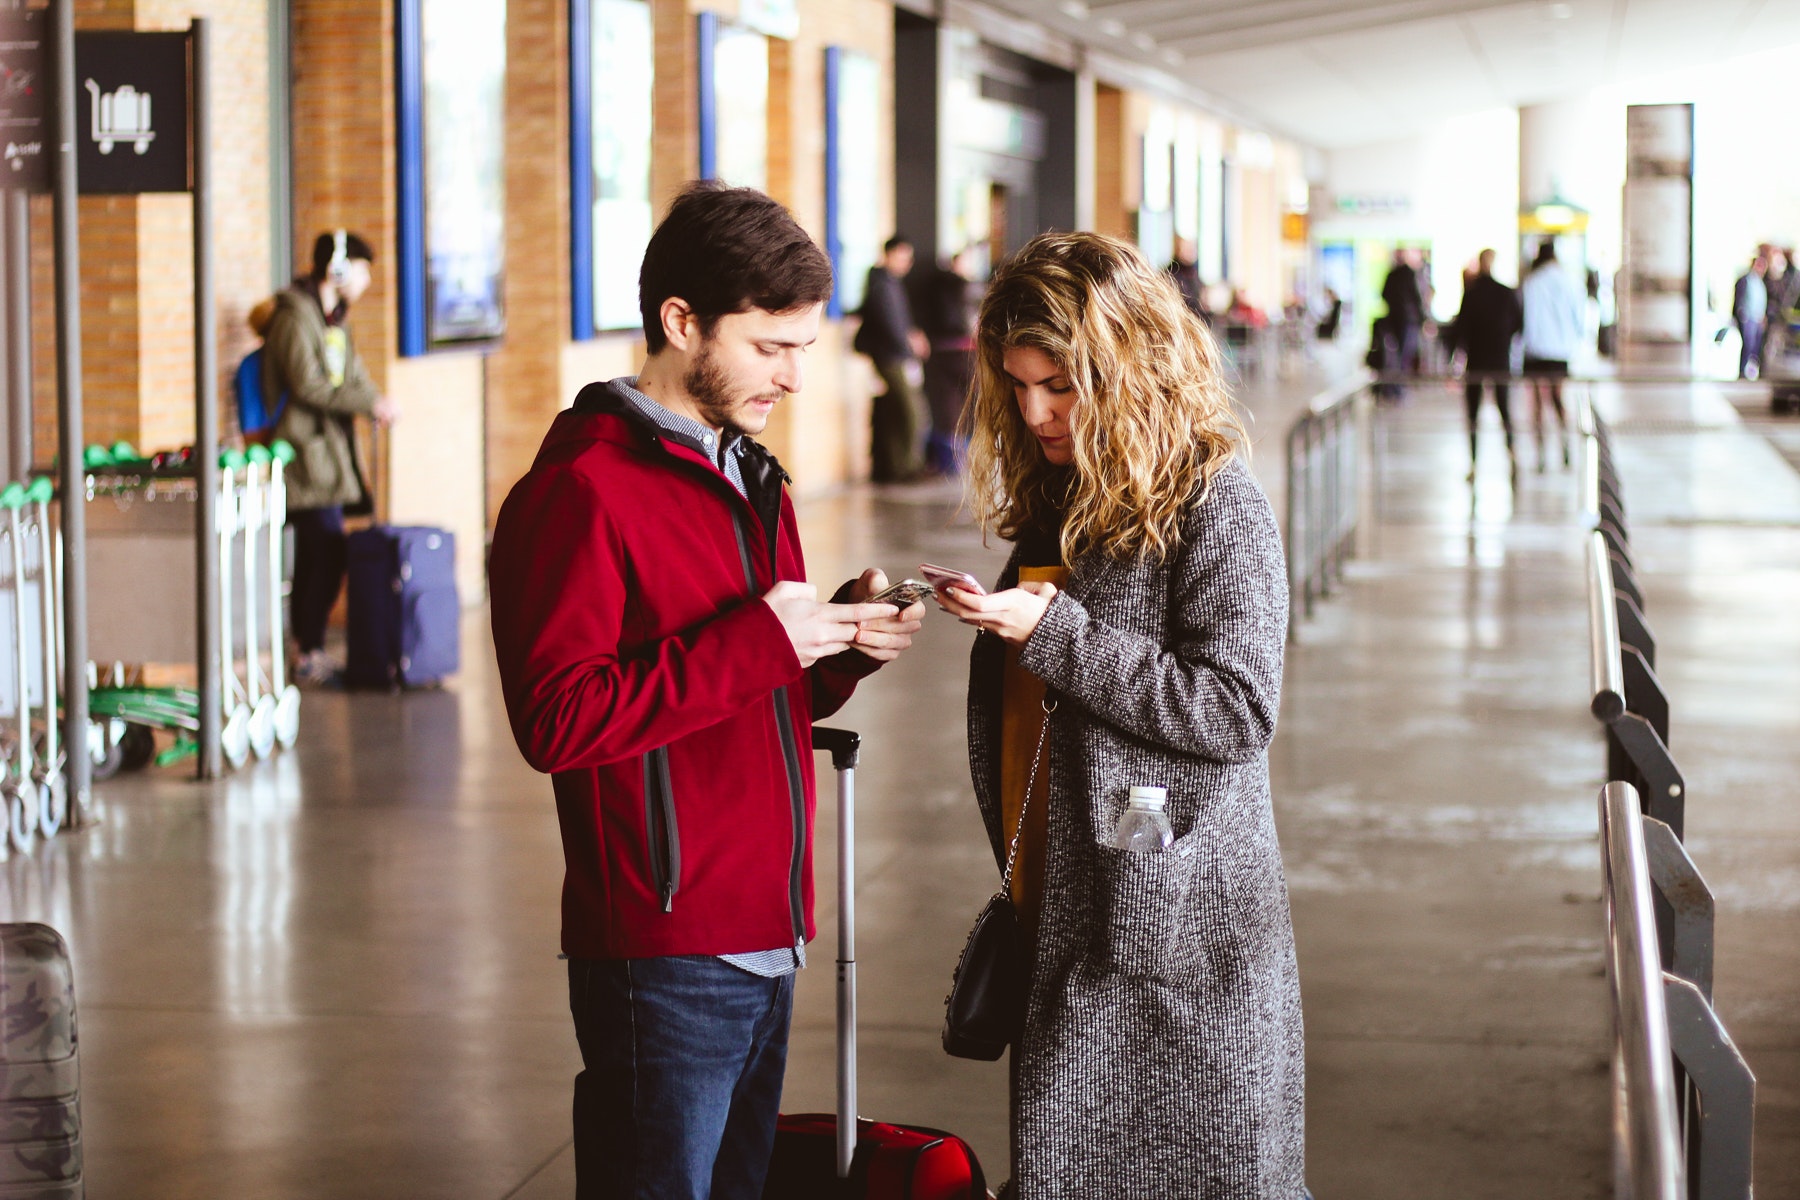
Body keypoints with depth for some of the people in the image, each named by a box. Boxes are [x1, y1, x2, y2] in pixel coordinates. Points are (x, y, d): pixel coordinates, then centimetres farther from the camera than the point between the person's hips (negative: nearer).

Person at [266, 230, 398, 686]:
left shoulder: (335, 317, 17)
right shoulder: (295, 315, -13)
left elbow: (353, 375, 17)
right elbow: (307, 385, -20)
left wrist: (376, 404, -3)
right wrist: (369, 403, -20)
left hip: (330, 448, 9)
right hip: (306, 447, -9)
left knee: (315, 555, 10)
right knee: (328, 553, -11)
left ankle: (305, 652, 14)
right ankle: (311, 657, -7)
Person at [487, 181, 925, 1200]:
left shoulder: (750, 480, 18)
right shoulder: (585, 488, -12)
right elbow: (557, 719, -21)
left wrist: (845, 642, 3)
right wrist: (756, 645, -21)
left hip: (766, 941, 9)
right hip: (666, 953, -9)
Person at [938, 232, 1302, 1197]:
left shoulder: (1215, 507, -12)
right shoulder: (1056, 501, 13)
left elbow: (1237, 710, -19)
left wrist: (1051, 632, -21)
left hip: (1177, 936, -8)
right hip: (1067, 926, 8)